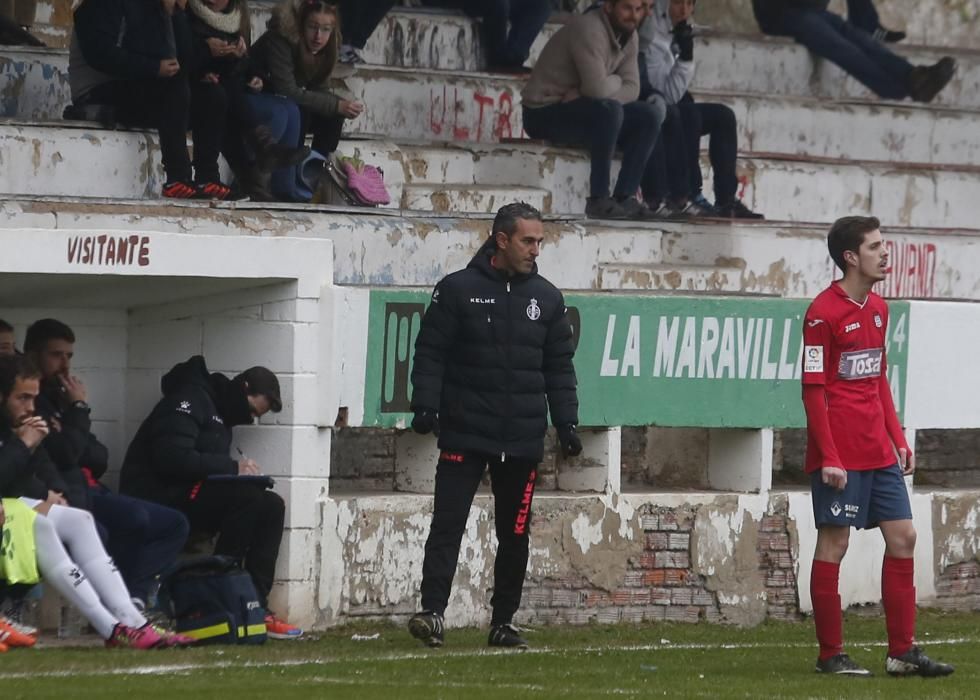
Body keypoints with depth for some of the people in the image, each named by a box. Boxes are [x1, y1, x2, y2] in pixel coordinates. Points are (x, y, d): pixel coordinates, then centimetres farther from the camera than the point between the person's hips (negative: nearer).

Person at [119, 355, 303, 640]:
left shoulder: (220, 412, 22)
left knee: (271, 506, -4)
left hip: (191, 498, 10)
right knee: (248, 499, -26)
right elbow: (172, 458, -22)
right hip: (158, 496, -10)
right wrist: (233, 467, -16)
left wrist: (240, 469, 0)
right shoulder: (191, 401, -10)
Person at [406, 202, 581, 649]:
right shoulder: (458, 290, -1)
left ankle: (504, 621, 15)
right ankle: (432, 612, -12)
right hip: (465, 436, -3)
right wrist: (425, 405, -13)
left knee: (515, 535, 7)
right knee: (447, 525, -10)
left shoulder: (546, 298, 10)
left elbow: (559, 366, 14)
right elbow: (430, 352, -1)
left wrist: (566, 421, 5)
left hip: (523, 440, 4)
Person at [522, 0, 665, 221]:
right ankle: (598, 200, -25)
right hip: (544, 112, -9)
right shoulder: (588, 29, -22)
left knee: (650, 115, -4)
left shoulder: (628, 34, 5)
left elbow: (632, 90, -4)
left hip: (579, 108, 9)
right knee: (610, 110, -33)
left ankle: (625, 196, -8)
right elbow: (597, 88, -31)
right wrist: (616, 80, -8)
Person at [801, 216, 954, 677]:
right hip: (840, 456, -8)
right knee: (834, 543, -3)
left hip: (878, 453, 8)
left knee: (902, 536, 5)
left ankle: (902, 651, 9)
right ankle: (830, 655, 3)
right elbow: (813, 389, -13)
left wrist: (898, 440, 15)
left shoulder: (878, 309, 13)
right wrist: (829, 458, -17)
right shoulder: (824, 313, -11)